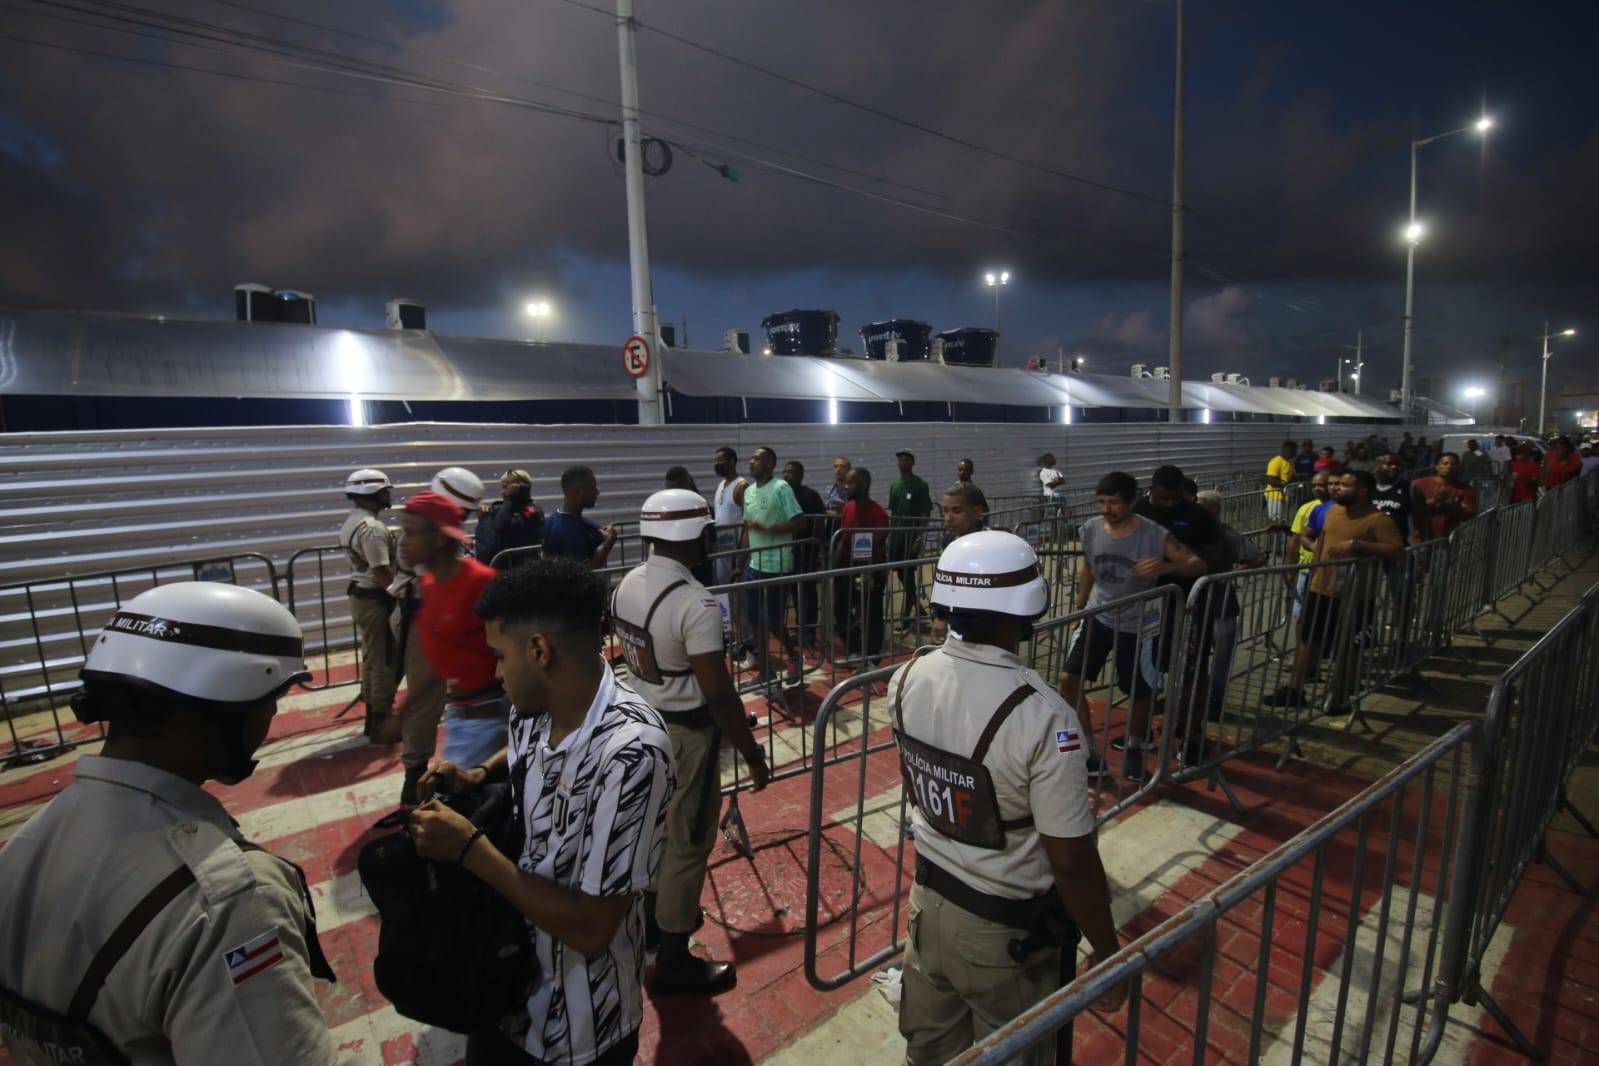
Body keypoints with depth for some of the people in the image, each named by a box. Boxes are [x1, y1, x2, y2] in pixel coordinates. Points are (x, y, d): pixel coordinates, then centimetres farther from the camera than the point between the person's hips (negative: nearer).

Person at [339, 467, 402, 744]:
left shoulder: (351, 522, 11)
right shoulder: (372, 527, -21)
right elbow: (381, 572, -25)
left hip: (360, 595, 10)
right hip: (375, 599, -10)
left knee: (372, 658, 18)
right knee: (385, 661, 0)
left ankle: (374, 717, 29)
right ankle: (383, 722, 9)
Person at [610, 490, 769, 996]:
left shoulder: (626, 585, -2)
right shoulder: (695, 603, -27)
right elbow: (718, 694, -26)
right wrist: (752, 754, -15)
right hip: (686, 733, -8)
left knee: (657, 825, 26)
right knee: (687, 841, 9)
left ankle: (656, 916, 48)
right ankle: (673, 962, 25)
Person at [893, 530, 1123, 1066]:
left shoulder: (907, 679, -14)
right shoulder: (1042, 717, -31)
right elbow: (1071, 861, -22)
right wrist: (1107, 951, -8)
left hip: (930, 898, 5)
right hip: (1007, 927, -4)